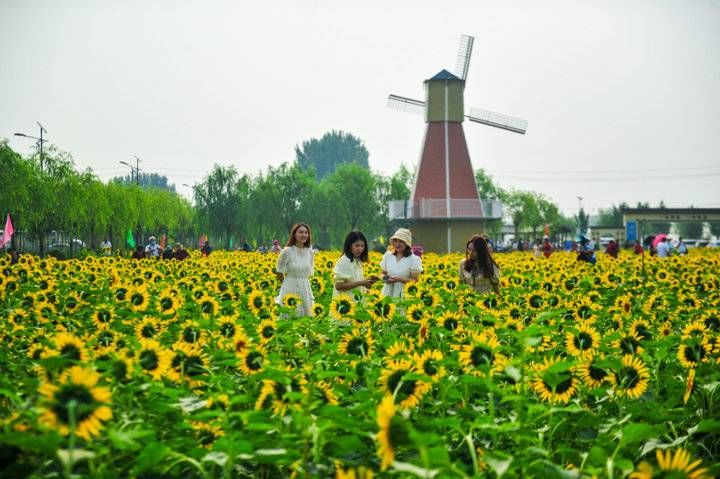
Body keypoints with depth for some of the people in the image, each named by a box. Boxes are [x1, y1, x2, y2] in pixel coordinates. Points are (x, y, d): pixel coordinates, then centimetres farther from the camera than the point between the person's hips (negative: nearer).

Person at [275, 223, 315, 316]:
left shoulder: (310, 252, 3)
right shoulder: (287, 251, -10)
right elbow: (279, 273, -1)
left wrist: (302, 282, 7)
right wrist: (291, 284, 5)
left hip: (305, 289, 4)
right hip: (290, 289, -4)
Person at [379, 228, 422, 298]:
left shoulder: (414, 260, -6)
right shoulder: (387, 256, 7)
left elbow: (414, 280, -7)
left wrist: (398, 279, -18)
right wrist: (385, 278, -4)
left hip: (404, 293, -3)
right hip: (388, 292, 3)